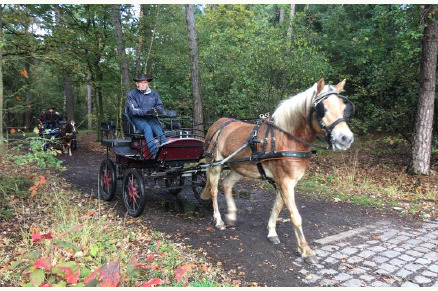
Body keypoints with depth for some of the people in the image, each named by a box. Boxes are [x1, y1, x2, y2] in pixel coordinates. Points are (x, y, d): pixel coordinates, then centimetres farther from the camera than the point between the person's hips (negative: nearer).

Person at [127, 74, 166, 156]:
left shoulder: (154, 94, 14)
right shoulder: (132, 94, 3)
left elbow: (160, 106, 8)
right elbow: (133, 110, -10)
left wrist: (156, 110, -17)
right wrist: (147, 112, -25)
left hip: (151, 118, 3)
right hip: (137, 118, -3)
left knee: (158, 129, -27)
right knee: (147, 128, -33)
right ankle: (154, 150, -48)